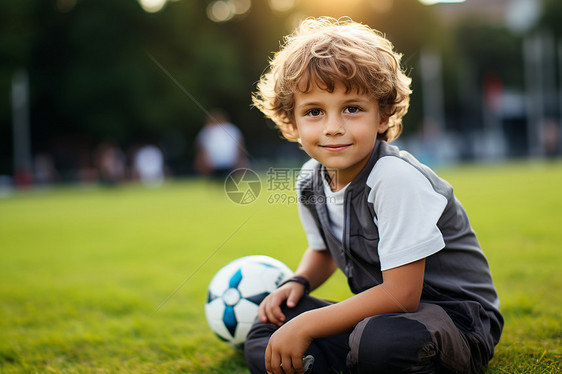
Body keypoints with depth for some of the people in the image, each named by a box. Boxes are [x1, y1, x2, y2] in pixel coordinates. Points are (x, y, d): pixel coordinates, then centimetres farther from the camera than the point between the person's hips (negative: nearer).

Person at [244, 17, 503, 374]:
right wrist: (298, 283, -1)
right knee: (265, 335, 1)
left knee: (381, 341, -39)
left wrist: (306, 325, -23)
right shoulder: (311, 180, -1)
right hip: (383, 312, 7)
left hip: (456, 316, -7)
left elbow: (401, 294, -25)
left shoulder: (395, 178, -24)